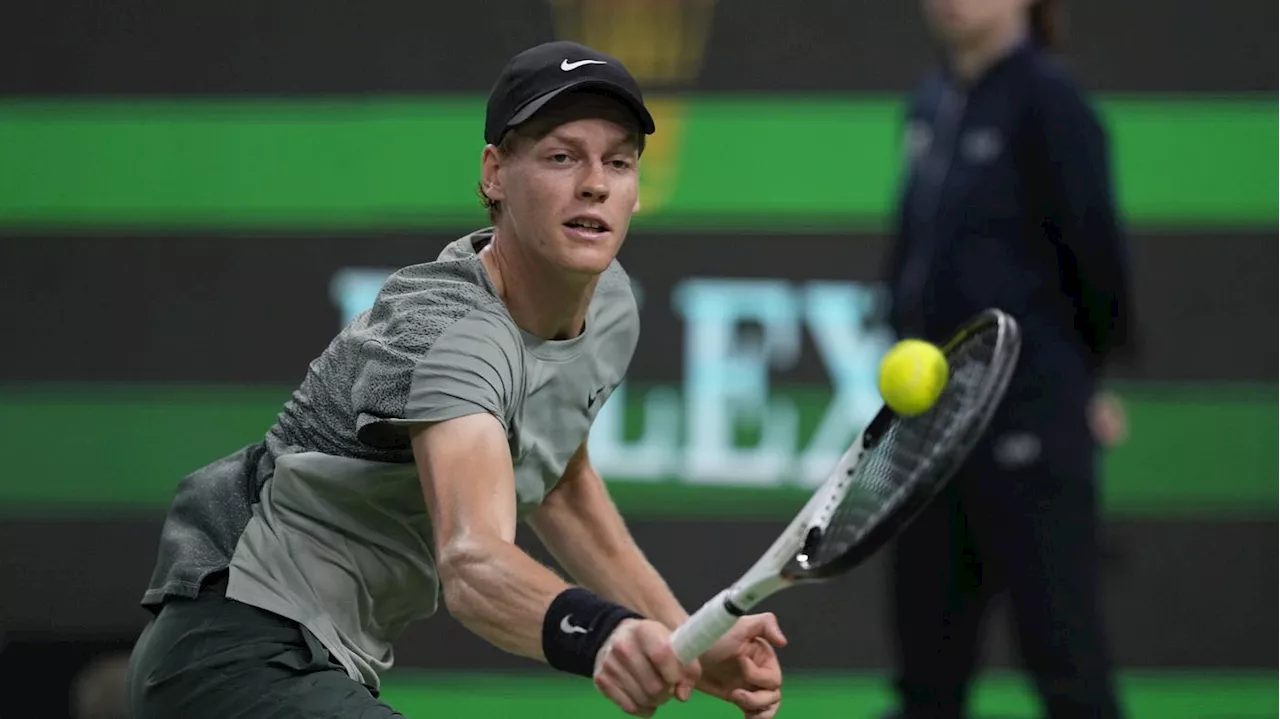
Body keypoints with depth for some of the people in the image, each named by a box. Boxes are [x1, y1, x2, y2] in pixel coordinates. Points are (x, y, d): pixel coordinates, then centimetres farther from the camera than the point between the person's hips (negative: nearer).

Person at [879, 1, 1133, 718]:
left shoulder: (1048, 101, -10)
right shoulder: (934, 103, 12)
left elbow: (1095, 248, -10)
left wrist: (1088, 377, -1)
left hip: (1026, 423, -8)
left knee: (1063, 650, -3)